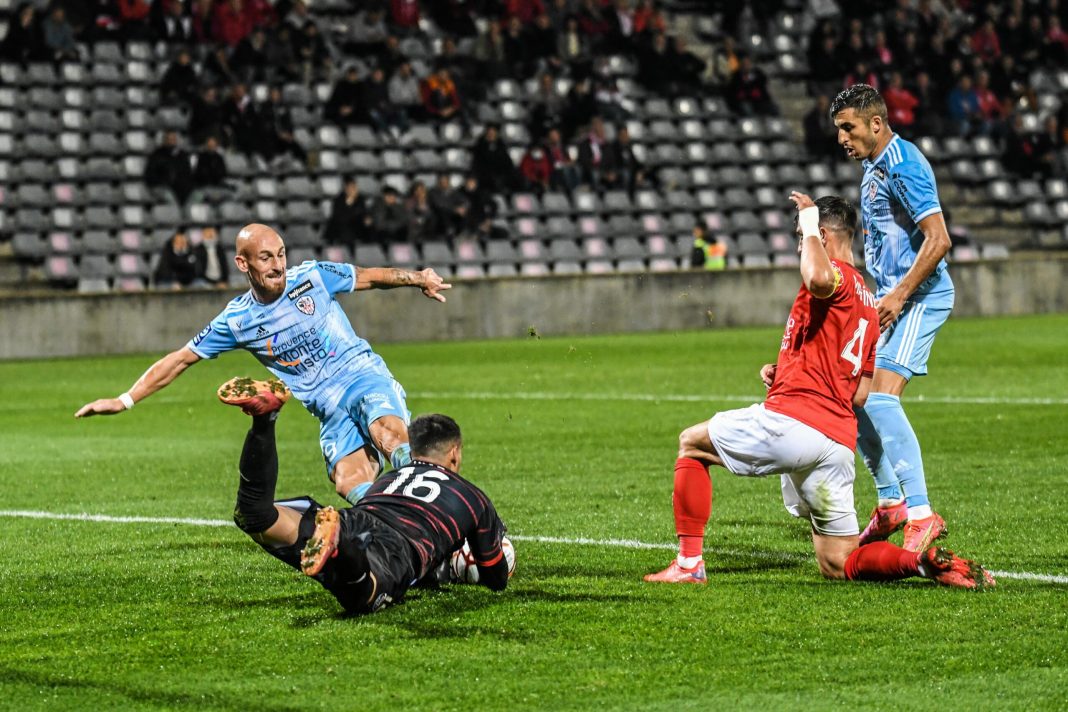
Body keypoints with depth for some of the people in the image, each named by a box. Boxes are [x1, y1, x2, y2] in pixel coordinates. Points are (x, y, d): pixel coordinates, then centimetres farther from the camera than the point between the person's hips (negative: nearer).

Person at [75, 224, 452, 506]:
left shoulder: (312, 277, -2)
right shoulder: (236, 319, 1)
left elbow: (368, 276, 13)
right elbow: (181, 358, 7)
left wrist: (418, 278, 1)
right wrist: (124, 400, 5)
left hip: (365, 377, -2)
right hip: (331, 410, 2)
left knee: (390, 434, -33)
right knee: (350, 484, -24)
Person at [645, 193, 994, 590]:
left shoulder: (837, 275, -4)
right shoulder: (870, 308, 23)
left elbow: (819, 279, -32)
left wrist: (809, 225, -14)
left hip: (791, 423, -8)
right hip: (840, 442, 8)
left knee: (691, 444, 16)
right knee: (837, 565, 12)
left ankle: (689, 564, 8)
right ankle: (926, 561, -12)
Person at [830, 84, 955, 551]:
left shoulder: (903, 165, -16)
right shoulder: (873, 165, 16)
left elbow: (938, 240, -22)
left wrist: (898, 296, -22)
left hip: (919, 296, -10)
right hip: (891, 296, 10)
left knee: (881, 398, -21)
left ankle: (922, 514, -21)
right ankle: (891, 504, 20)